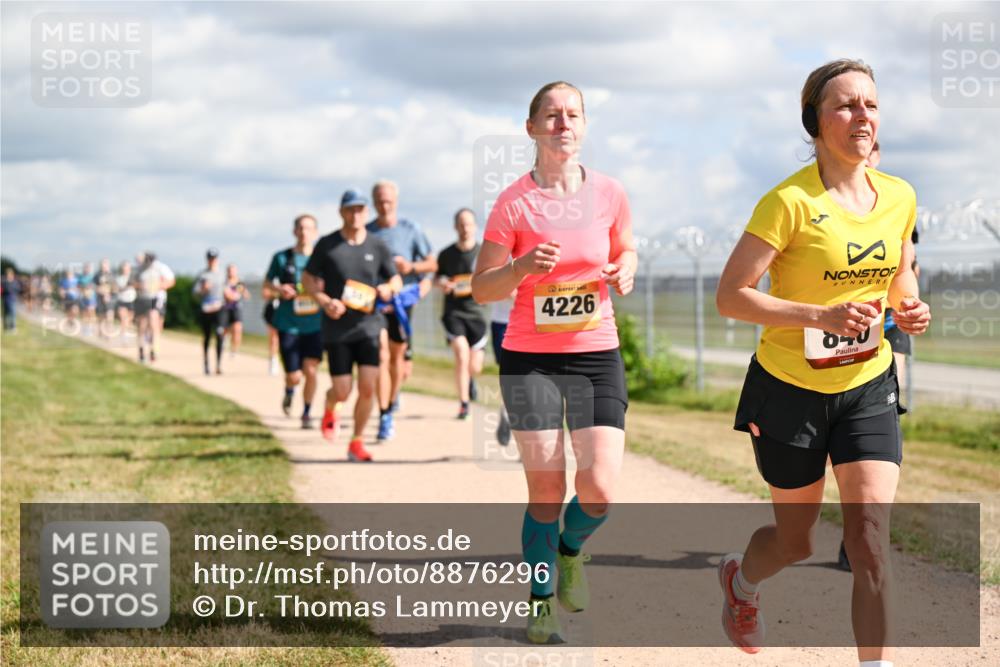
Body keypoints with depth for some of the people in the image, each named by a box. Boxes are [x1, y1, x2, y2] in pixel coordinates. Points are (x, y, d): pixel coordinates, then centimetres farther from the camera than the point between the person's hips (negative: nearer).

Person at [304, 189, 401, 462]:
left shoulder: (377, 246, 4)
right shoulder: (326, 245, -2)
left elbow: (395, 280, 13)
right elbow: (308, 279, 3)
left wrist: (388, 289, -11)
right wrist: (325, 302, -14)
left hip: (368, 326, 2)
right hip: (336, 329, -2)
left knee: (367, 387, -9)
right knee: (342, 392, -2)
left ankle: (356, 442, 7)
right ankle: (329, 410, 35)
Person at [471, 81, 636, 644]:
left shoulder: (609, 194, 0)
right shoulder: (514, 203, -6)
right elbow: (482, 288, -2)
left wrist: (625, 270, -5)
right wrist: (523, 267, -22)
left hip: (597, 354, 2)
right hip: (531, 358, -2)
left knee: (600, 490, -9)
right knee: (546, 492, -2)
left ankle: (571, 547, 27)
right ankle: (541, 603, 19)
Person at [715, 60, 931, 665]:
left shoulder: (900, 197, -1)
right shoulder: (791, 202, -18)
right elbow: (730, 296, -19)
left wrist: (912, 308, -7)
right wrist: (821, 315, -29)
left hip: (868, 387, 3)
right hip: (791, 389, -3)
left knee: (871, 538, -10)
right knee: (796, 542, 13)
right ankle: (741, 577, 49)